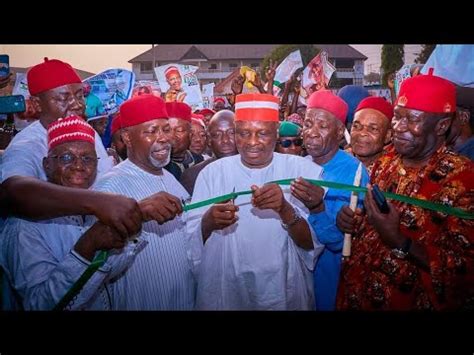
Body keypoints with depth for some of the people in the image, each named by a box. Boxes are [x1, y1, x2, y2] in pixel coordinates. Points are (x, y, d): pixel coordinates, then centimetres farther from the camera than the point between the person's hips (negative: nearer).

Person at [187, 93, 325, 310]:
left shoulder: (304, 170, -9)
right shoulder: (212, 172, -6)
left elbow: (312, 243, -11)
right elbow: (189, 241, -6)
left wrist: (285, 210, -28)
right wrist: (208, 221, -26)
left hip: (285, 294, 0)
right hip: (223, 293, 1)